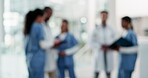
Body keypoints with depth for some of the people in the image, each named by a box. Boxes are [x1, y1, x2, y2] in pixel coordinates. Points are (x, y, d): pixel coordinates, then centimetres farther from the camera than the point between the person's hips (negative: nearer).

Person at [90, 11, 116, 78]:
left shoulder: (111, 30, 6)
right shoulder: (96, 30, 1)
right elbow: (92, 42, -1)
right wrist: (100, 46, -15)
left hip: (109, 54, 2)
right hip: (99, 53, -2)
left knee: (108, 72, 5)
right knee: (96, 73, -3)